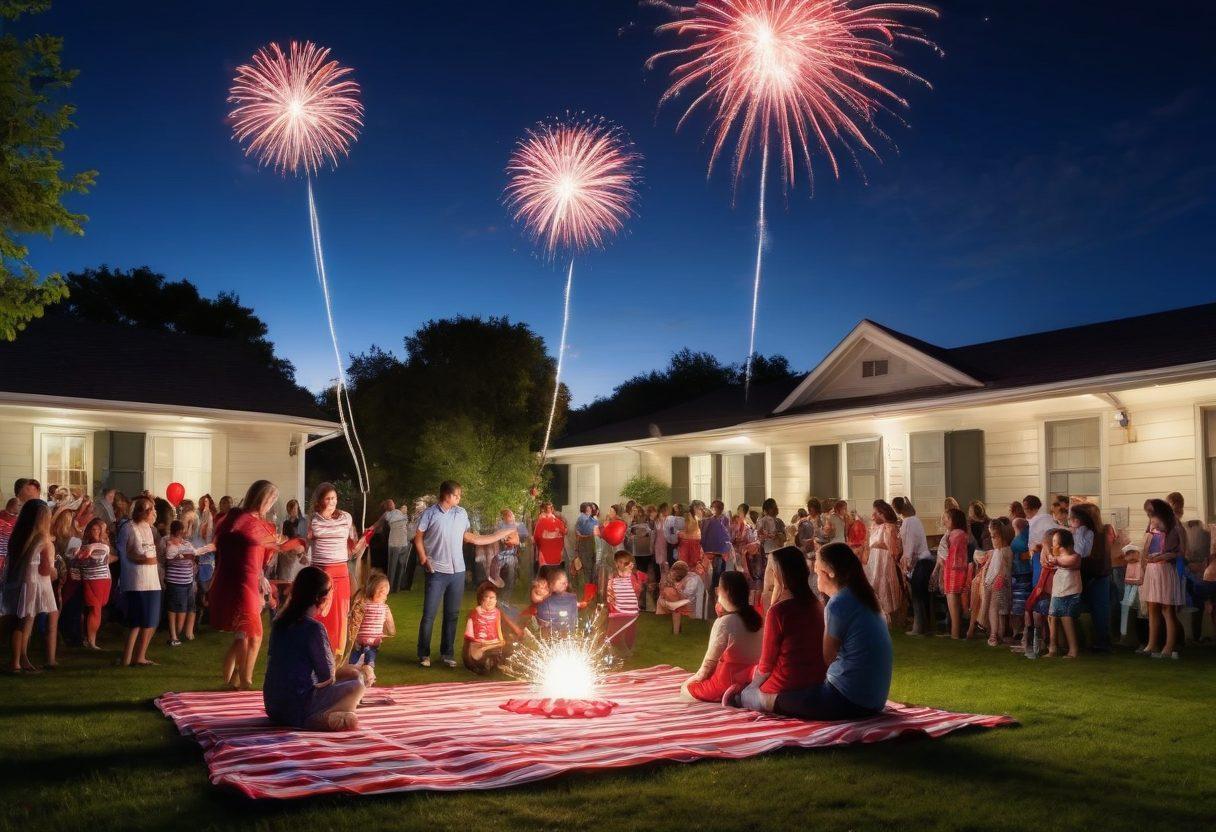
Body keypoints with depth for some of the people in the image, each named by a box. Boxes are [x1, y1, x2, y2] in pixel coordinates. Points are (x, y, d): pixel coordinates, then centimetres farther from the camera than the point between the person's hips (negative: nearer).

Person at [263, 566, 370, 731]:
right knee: (357, 685, 1)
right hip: (297, 710, -8)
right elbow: (328, 678, -14)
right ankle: (320, 719, -18)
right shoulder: (314, 628, -18)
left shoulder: (280, 623, 7)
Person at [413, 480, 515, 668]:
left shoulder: (462, 513, 8)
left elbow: (468, 537, 14)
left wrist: (501, 534, 9)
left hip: (457, 571, 4)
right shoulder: (430, 513, -6)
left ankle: (447, 653, 20)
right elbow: (418, 538, 0)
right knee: (429, 614, -2)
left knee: (452, 614, 10)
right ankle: (424, 654, 9)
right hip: (437, 571, -4)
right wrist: (424, 560, -10)